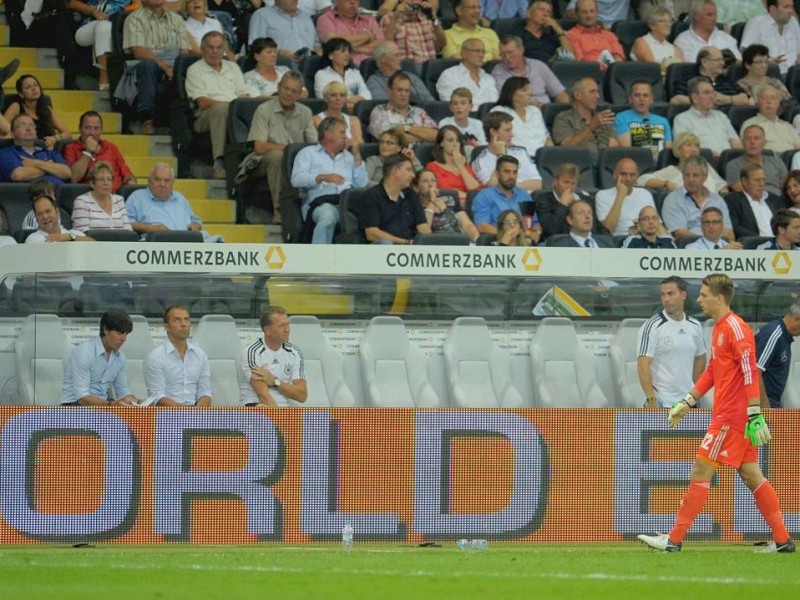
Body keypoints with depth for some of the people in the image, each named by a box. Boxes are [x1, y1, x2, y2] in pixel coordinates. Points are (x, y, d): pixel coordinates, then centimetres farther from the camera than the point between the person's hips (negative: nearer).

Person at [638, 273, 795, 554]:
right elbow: (712, 371, 26)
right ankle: (782, 539, 10)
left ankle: (674, 539, -6)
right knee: (750, 474, 9)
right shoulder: (719, 328, 16)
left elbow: (750, 372, -20)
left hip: (732, 416, -10)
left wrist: (754, 415, -25)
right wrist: (687, 402, 26)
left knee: (701, 471, -8)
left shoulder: (735, 328, -14)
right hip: (726, 414, 10)